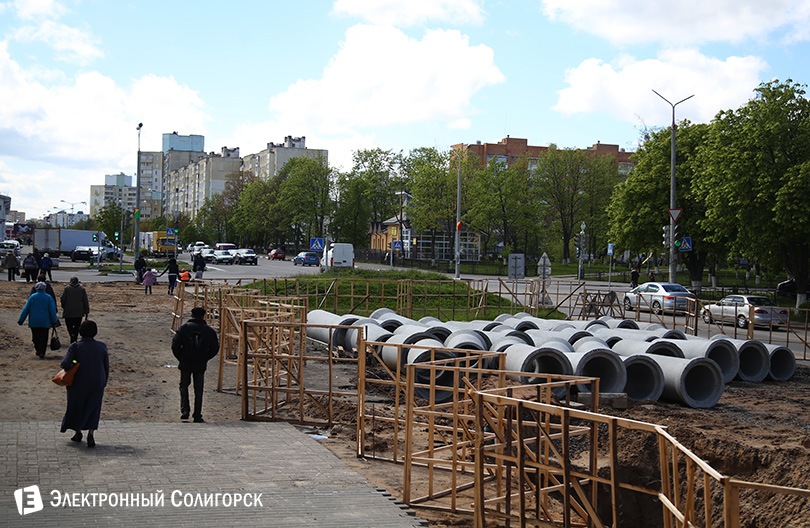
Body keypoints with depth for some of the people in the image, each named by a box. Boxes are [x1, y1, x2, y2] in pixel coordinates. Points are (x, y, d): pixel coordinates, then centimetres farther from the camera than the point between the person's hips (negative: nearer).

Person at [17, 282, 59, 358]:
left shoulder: (32, 297, -1)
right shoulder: (48, 297, -3)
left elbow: (25, 309, 0)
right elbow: (52, 310, -5)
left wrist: (21, 320, 5)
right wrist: (54, 321, 0)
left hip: (33, 322, 1)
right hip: (45, 322, -1)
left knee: (35, 337, 15)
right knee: (43, 338, 3)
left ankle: (38, 351, 22)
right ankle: (41, 353, -5)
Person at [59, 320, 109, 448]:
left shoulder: (75, 347, -13)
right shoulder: (101, 346, -4)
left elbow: (66, 363, -22)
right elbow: (106, 367, 1)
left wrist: (63, 365, 2)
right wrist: (104, 382, 14)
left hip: (79, 383, -2)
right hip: (97, 383, 2)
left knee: (76, 405, 21)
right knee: (93, 408, 13)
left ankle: (78, 432, 32)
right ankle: (90, 434, -4)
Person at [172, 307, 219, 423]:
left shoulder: (184, 328, -2)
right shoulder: (210, 331, 2)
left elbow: (175, 345, -6)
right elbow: (215, 349, 4)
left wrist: (180, 357, 8)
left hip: (185, 363, 0)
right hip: (200, 365, 1)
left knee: (184, 386, 17)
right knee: (198, 389, 9)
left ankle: (185, 411, 4)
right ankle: (197, 415, 8)